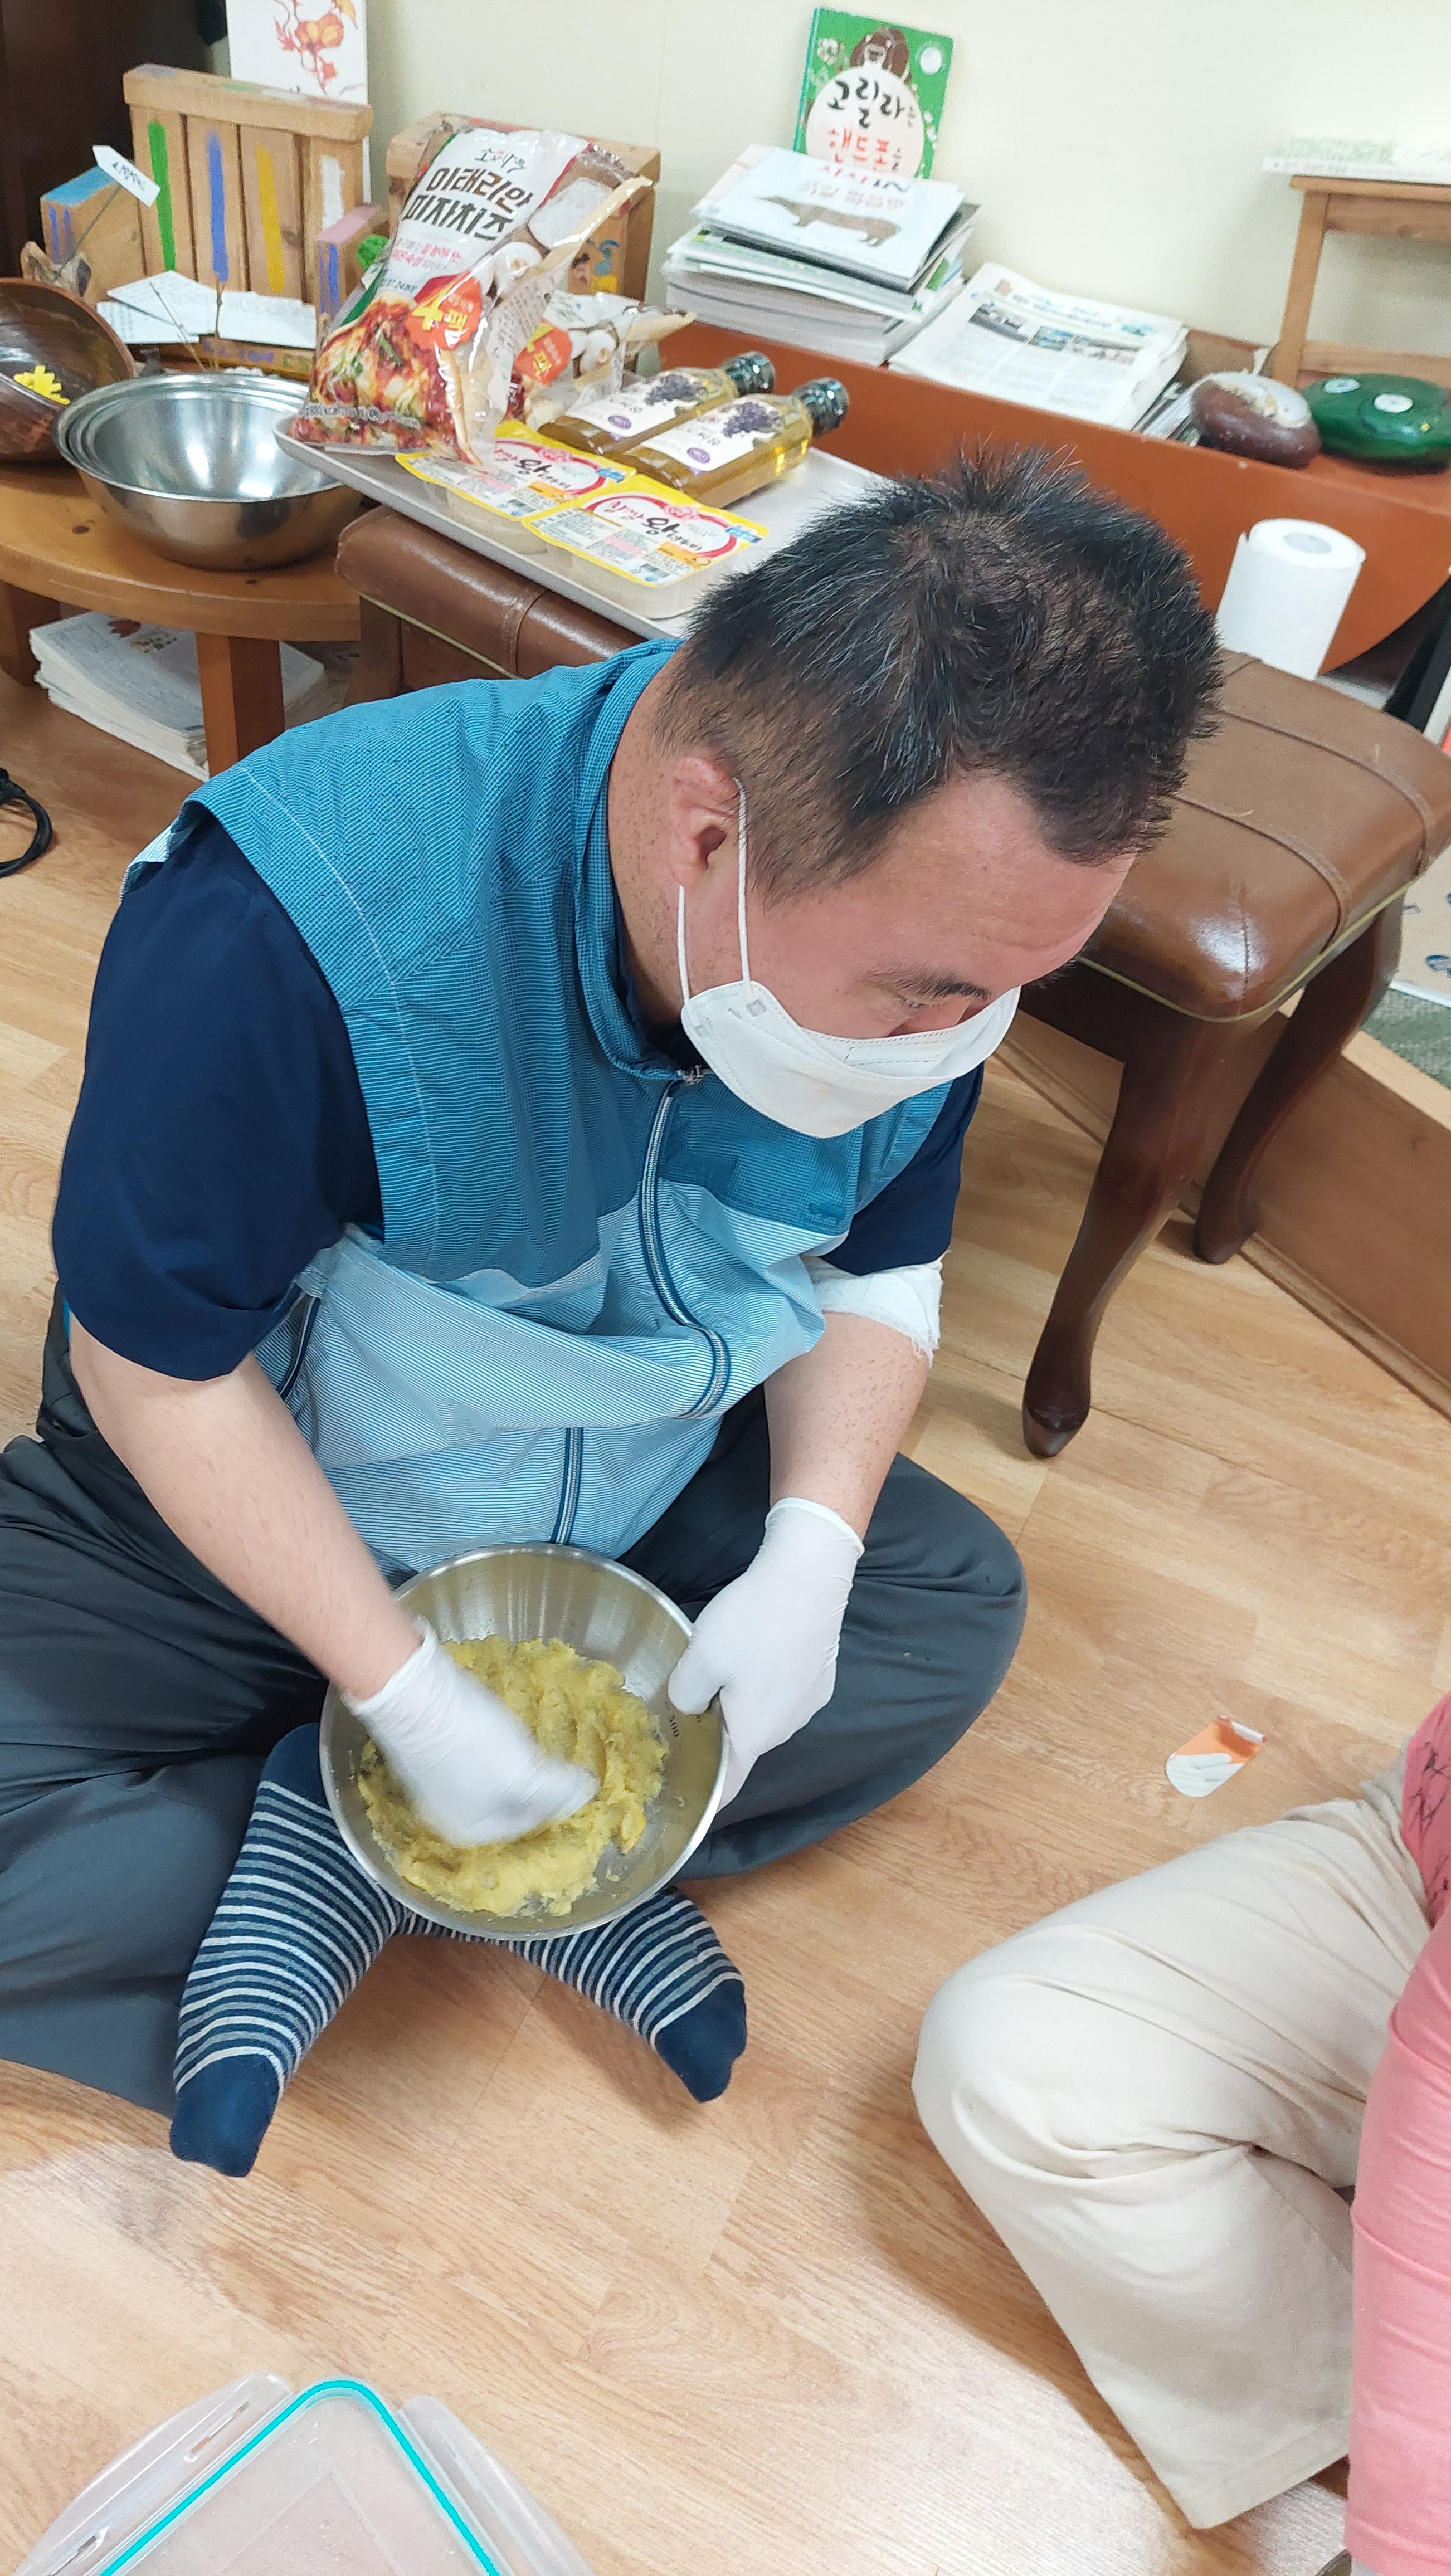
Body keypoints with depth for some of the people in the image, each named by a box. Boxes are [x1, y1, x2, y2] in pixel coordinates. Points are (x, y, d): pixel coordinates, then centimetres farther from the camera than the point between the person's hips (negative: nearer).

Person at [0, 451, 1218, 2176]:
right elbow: (158, 1369, -24)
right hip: (252, 1514, -4)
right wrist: (409, 1696, -25)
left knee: (959, 1604, -5)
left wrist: (809, 1560, -18)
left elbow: (878, 1269, -4)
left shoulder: (929, 914, -19)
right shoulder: (281, 931, -36)